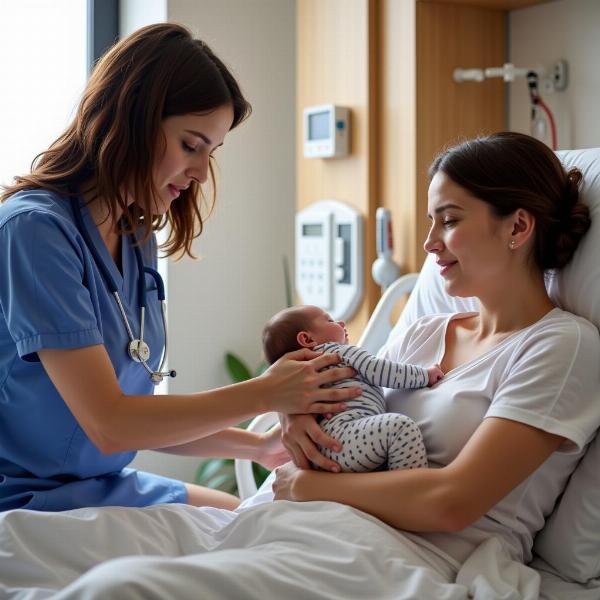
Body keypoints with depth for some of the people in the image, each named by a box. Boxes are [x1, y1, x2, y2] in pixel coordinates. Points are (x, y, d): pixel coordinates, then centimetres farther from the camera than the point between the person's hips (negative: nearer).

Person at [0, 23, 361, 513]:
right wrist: (264, 394, -17)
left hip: (108, 484, 8)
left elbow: (136, 417, 4)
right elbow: (108, 424, -21)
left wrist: (259, 447, -8)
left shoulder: (137, 241, 4)